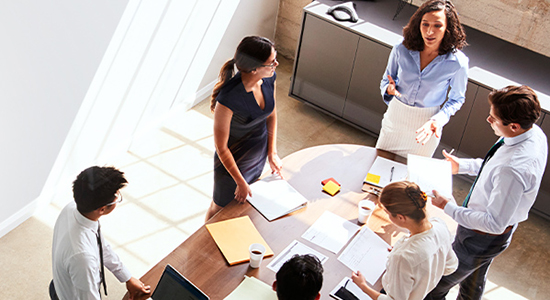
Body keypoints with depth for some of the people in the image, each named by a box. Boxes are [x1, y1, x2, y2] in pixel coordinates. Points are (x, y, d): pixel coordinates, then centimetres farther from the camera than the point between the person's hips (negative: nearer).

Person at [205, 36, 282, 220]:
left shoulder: (269, 79, -18)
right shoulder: (228, 99, -39)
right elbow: (221, 147, -25)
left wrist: (272, 153, 3)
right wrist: (240, 182, -17)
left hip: (260, 155, 6)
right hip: (232, 161, -6)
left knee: (242, 203, 32)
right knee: (220, 208, 23)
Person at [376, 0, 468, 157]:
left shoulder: (458, 62, -19)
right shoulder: (401, 50, -14)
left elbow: (456, 99, -4)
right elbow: (386, 81, 3)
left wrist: (438, 120, -21)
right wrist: (389, 89, -22)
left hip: (426, 124, -2)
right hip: (395, 116, 2)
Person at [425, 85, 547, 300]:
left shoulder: (513, 170, -42)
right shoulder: (533, 132, -13)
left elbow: (495, 223, -34)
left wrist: (448, 207, -29)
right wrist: (463, 165, 6)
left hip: (483, 238, -9)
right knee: (473, 281, 33)